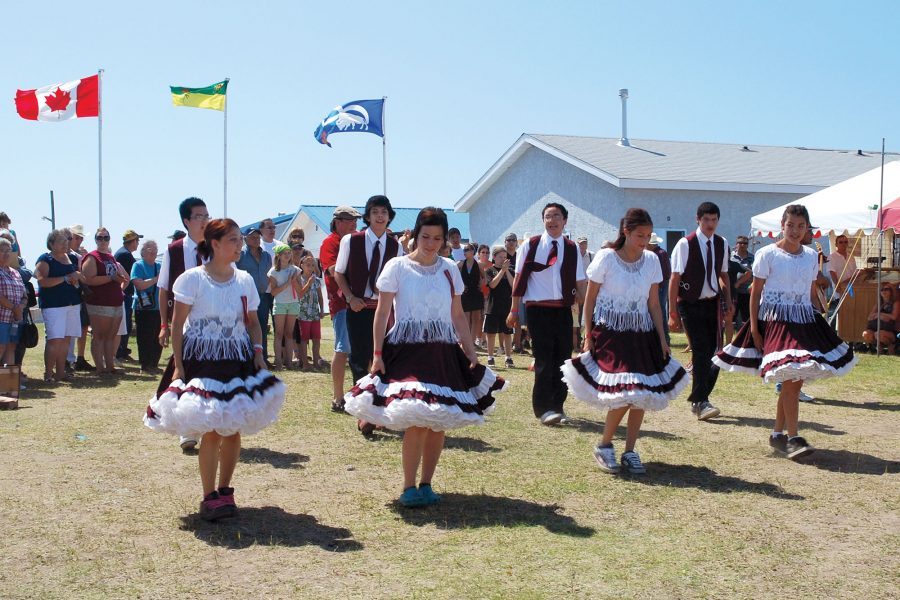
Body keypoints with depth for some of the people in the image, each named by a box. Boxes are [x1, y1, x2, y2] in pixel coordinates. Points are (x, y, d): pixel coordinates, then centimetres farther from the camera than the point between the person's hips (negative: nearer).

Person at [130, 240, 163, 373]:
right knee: (145, 337, -3)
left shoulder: (159, 266, 15)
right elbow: (139, 284, -16)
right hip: (143, 308, -6)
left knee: (158, 337, 8)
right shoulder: (138, 265, -2)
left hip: (158, 307, 6)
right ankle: (145, 365, 4)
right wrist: (157, 278, -15)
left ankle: (154, 364, 19)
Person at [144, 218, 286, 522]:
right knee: (211, 431, -8)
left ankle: (224, 491, 20)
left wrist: (258, 352, -1)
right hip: (201, 361, -4)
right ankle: (209, 497, 4)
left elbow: (253, 322, 14)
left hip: (237, 361, 4)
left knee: (234, 429, 4)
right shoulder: (193, 278, -6)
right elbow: (177, 324, -4)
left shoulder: (245, 280, 7)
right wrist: (178, 366, -9)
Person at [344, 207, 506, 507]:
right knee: (416, 421, -13)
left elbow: (458, 316, 13)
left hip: (443, 351, 4)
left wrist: (472, 354, 9)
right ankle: (409, 488, 0)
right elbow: (382, 313, 0)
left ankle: (426, 484, 15)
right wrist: (378, 353, -7)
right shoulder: (397, 266, 0)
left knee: (438, 423, 2)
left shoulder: (449, 269, 9)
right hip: (407, 349, -4)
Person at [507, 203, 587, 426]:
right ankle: (543, 408, 0)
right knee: (544, 359, -6)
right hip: (538, 309, -3)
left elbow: (580, 283, 10)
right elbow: (519, 278, 4)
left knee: (562, 358, 5)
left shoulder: (572, 249, 8)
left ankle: (557, 406, 16)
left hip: (563, 309, 3)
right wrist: (514, 310, 2)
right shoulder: (530, 246, 2)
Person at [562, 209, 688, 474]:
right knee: (622, 396, -12)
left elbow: (654, 304, 8)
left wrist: (662, 338, 5)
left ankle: (630, 452, 14)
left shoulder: (651, 260, 3)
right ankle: (604, 446, 9)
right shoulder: (606, 257, -8)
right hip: (610, 334, -5)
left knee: (641, 395, 1)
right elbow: (590, 300, -3)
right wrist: (589, 336, -5)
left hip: (641, 335, 5)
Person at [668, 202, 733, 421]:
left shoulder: (722, 243, 6)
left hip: (713, 302, 5)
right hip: (691, 304, -5)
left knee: (714, 351, 3)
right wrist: (673, 312, -11)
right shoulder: (685, 244, -10)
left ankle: (698, 399, 18)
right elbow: (675, 278, -9)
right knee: (701, 351, -13)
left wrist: (728, 302, 10)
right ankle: (701, 402, -8)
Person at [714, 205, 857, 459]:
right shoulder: (767, 254, -4)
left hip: (804, 321, 6)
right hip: (775, 320, -6)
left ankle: (777, 434, 19)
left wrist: (810, 320, 15)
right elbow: (755, 292, -3)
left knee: (795, 381, 6)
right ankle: (793, 438, -9)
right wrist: (754, 327, -8)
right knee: (790, 379, -14)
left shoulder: (811, 256, 11)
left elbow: (810, 292, 18)